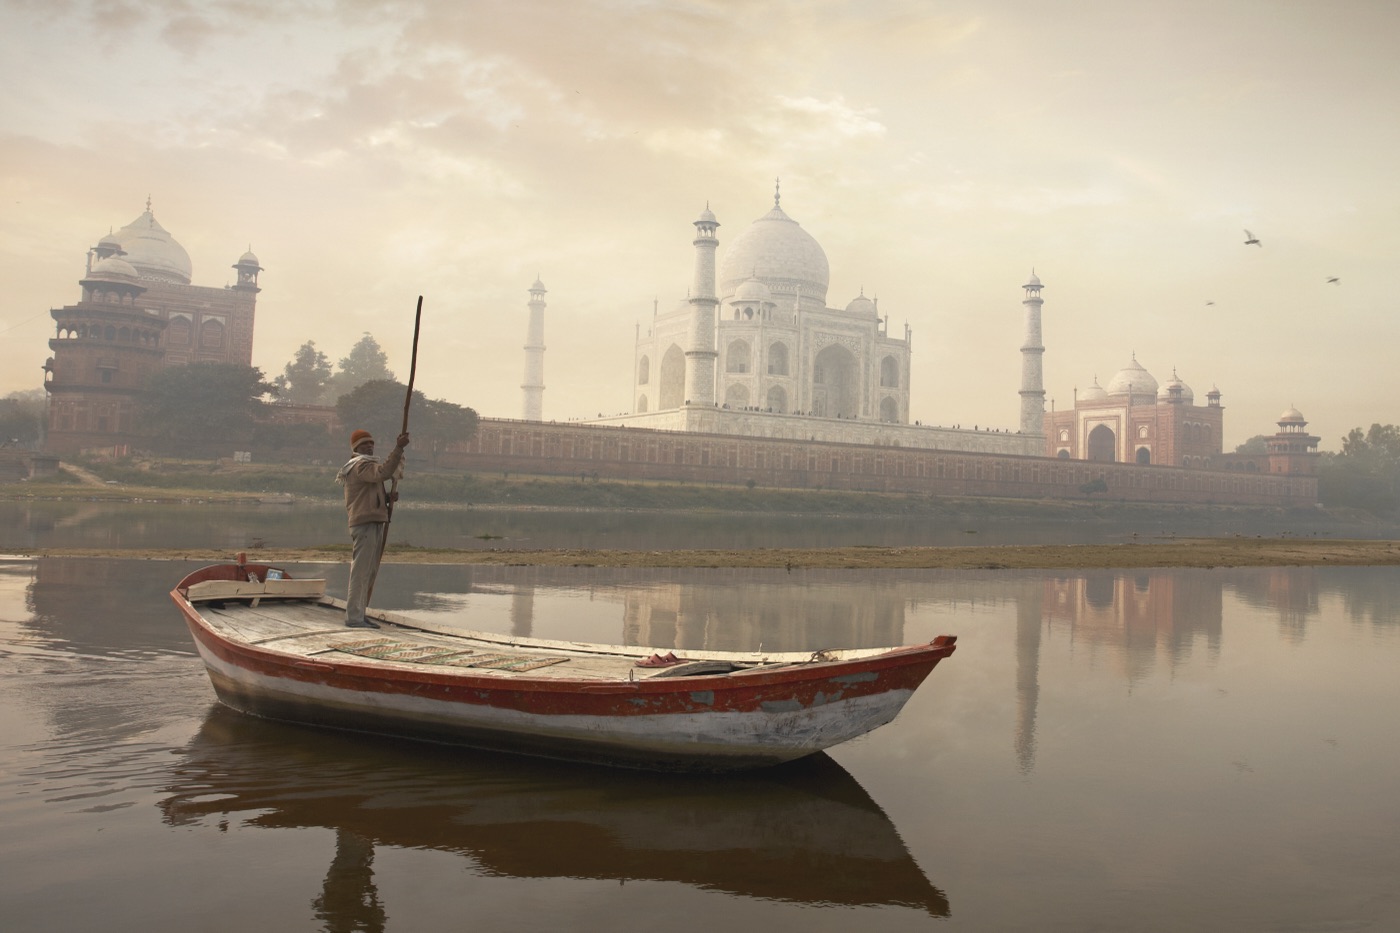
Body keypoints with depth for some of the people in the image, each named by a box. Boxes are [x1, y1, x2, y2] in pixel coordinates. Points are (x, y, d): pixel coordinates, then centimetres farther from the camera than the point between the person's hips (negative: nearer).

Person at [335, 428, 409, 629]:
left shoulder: (369, 466, 25)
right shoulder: (360, 465, -7)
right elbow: (383, 473, -28)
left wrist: (389, 497, 4)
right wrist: (398, 448, -31)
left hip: (375, 523, 10)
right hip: (364, 524, -10)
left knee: (370, 572, 11)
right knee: (360, 571, -10)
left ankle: (359, 615, 15)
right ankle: (354, 617, -10)